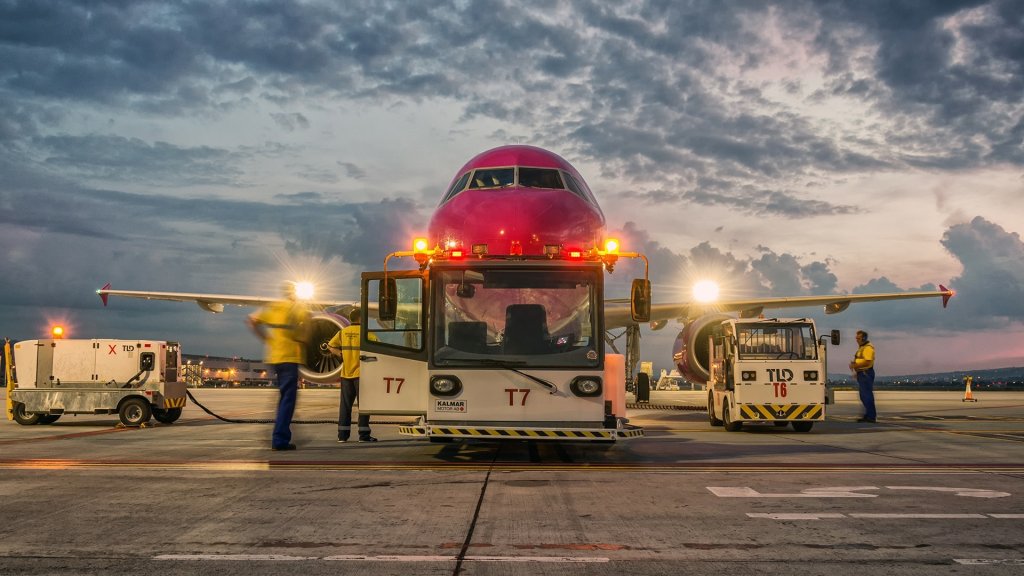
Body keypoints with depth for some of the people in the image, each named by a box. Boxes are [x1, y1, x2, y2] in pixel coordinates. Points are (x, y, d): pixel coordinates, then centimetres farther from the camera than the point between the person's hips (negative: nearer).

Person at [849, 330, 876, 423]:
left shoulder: (868, 348, -13)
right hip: (861, 373, 10)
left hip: (866, 373, -10)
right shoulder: (861, 348, 20)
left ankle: (871, 416, -7)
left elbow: (867, 362, -21)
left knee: (867, 395, -9)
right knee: (863, 396, 12)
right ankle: (868, 415, 17)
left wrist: (856, 365, -19)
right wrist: (854, 365, 12)